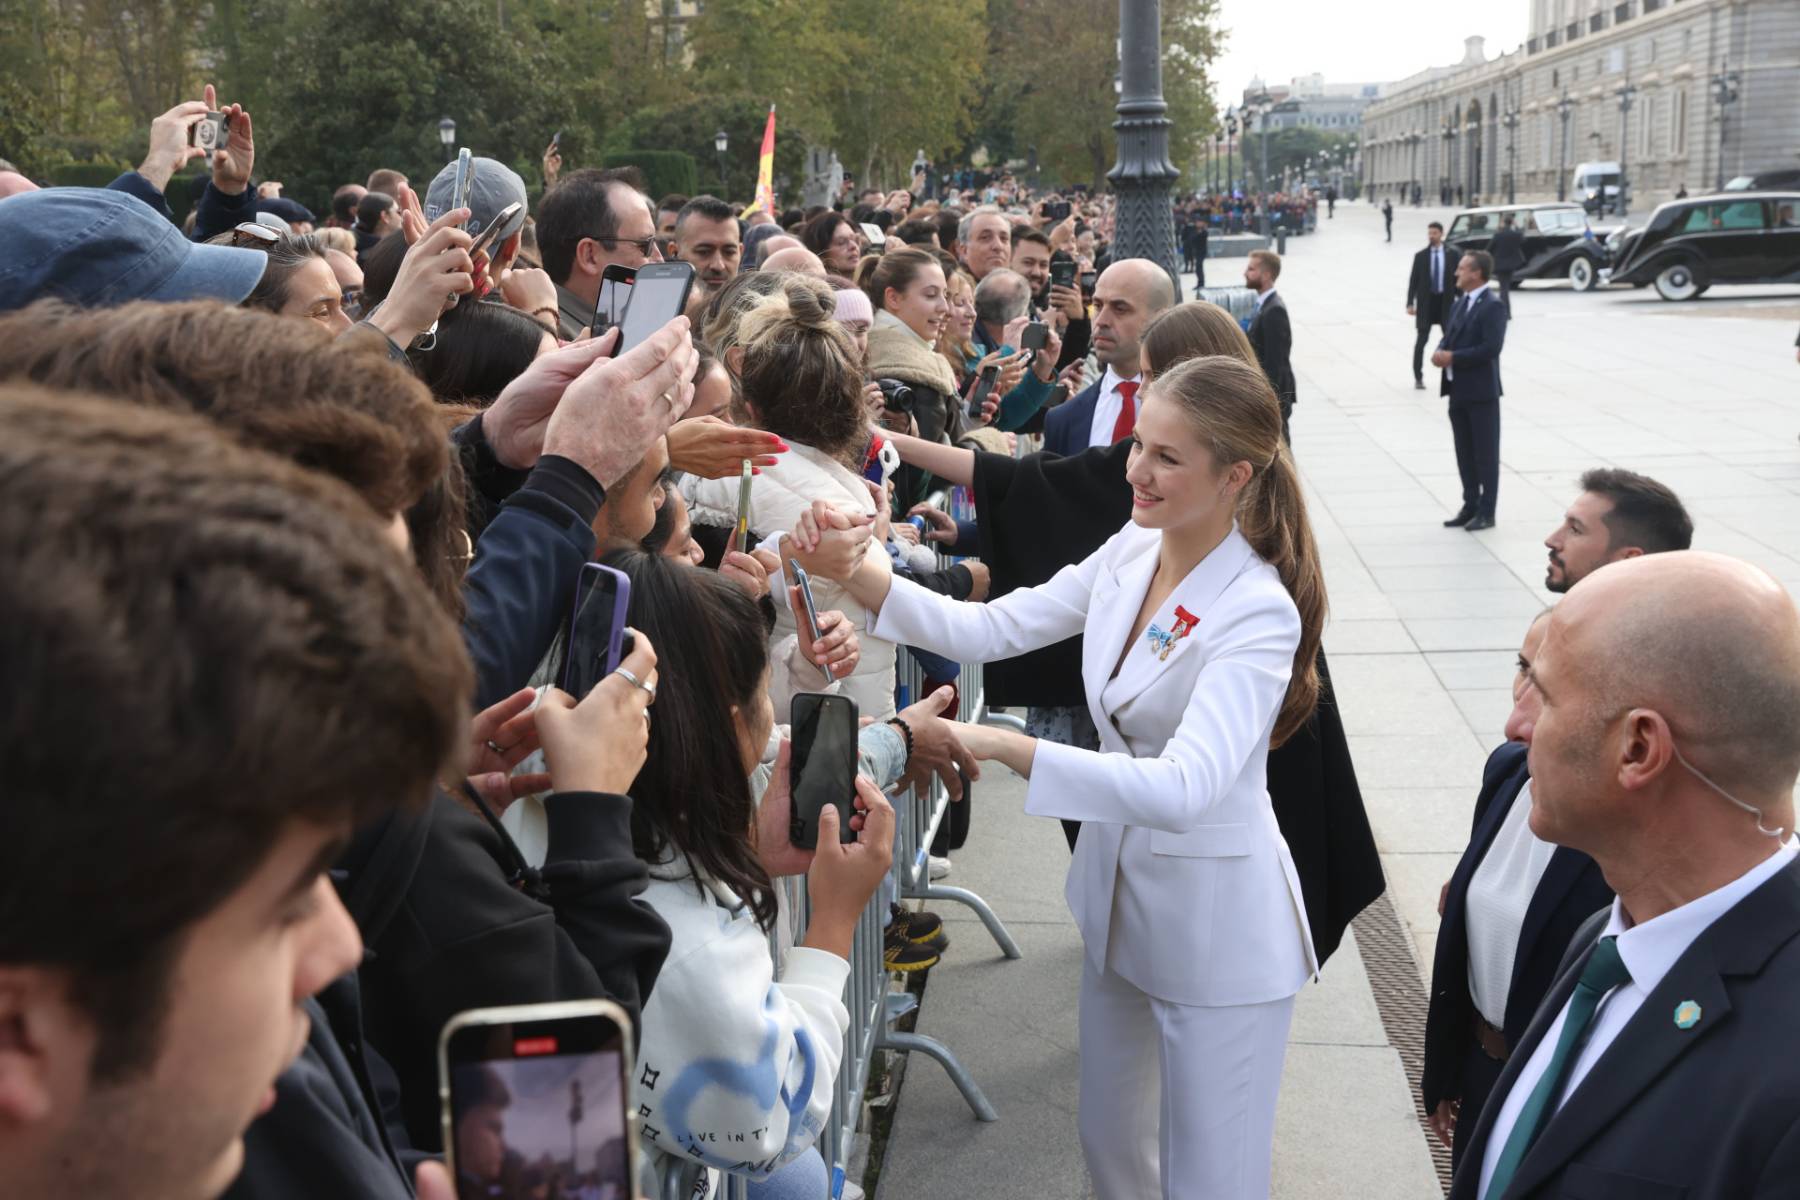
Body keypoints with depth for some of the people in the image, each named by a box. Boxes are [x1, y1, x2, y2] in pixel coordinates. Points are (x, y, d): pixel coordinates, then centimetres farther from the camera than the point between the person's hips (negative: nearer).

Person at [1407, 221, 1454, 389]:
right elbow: (1413, 280, -1)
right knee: (1422, 340, -2)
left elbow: (1457, 279, 5)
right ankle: (1418, 377, 5)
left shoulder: (1451, 255, 2)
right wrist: (1410, 303, -8)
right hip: (1426, 301, -1)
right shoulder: (1420, 256, 0)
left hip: (1446, 301, 1)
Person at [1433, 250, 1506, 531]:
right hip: (1458, 390, 8)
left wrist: (1453, 357, -19)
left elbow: (1491, 348, -22)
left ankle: (1486, 512, 6)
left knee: (1485, 454, 1)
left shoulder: (1492, 307, -13)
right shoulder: (1459, 305, 13)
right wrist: (1440, 351, -5)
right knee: (1464, 453, 13)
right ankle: (1470, 506, 22)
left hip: (1481, 392, -8)